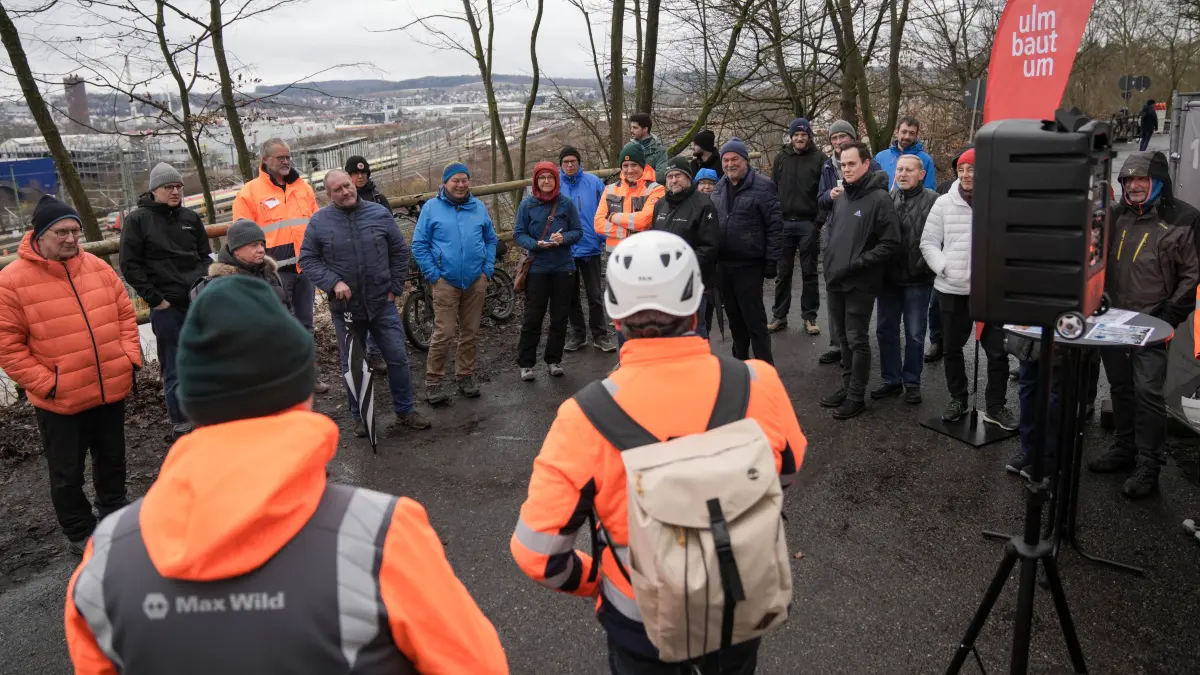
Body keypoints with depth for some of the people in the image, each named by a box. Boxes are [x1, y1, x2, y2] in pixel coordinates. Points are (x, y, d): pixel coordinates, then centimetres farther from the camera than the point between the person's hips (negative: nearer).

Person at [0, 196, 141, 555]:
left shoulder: (98, 267, 2)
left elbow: (125, 314, 10)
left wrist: (130, 358, 0)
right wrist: (46, 383, -16)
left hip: (112, 389, 4)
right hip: (59, 401, -4)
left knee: (112, 460, 20)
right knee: (67, 474, 11)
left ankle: (115, 515, 41)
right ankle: (79, 532, 30)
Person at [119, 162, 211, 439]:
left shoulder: (190, 217, 11)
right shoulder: (137, 220, -1)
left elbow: (205, 255, 17)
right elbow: (130, 265, -3)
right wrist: (154, 298, -9)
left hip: (199, 300, 4)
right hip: (167, 306, -4)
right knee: (174, 369, 1)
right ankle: (180, 425, 10)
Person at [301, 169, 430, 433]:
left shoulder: (379, 213, -2)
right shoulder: (319, 221, -5)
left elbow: (399, 252, 4)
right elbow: (307, 260, -3)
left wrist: (395, 288, 1)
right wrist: (333, 282, -17)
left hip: (382, 303, 1)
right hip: (344, 307, 0)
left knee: (398, 358, 4)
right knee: (352, 365, 11)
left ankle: (405, 411, 20)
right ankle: (360, 416, 26)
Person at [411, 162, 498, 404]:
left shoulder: (479, 207, 10)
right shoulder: (431, 208, 0)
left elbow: (491, 239, 16)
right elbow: (419, 244, -1)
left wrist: (488, 270, 5)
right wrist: (433, 275, -8)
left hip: (476, 282, 4)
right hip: (446, 282, -4)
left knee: (470, 333, 10)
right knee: (444, 334, -8)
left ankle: (465, 377, 23)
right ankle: (433, 383, 3)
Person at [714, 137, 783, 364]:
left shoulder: (762, 186, -9)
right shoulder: (719, 187, 11)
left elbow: (775, 226, -10)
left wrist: (771, 260, -13)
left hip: (749, 265, -6)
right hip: (723, 264, 6)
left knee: (754, 319, -2)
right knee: (734, 318, 16)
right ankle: (740, 360, 29)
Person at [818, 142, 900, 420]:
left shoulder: (879, 199, -11)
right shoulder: (840, 197, 12)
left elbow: (891, 245, -15)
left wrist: (856, 264, -18)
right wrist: (830, 263, 11)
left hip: (860, 284, -7)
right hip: (835, 281, 7)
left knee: (857, 340, 0)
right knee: (843, 337, 16)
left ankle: (856, 397, 9)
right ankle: (847, 386, 28)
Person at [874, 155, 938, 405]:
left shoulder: (933, 201, -8)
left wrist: (923, 267, -17)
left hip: (917, 281, -4)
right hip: (889, 277, 4)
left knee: (914, 334, 8)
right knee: (885, 330, 11)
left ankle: (912, 382, 21)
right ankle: (891, 380, 25)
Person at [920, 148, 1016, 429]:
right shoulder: (944, 203, 1)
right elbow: (928, 242, 3)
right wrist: (943, 268, -9)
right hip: (951, 289, 2)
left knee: (998, 351, 3)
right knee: (953, 348, 14)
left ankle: (995, 407, 18)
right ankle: (958, 400, 31)